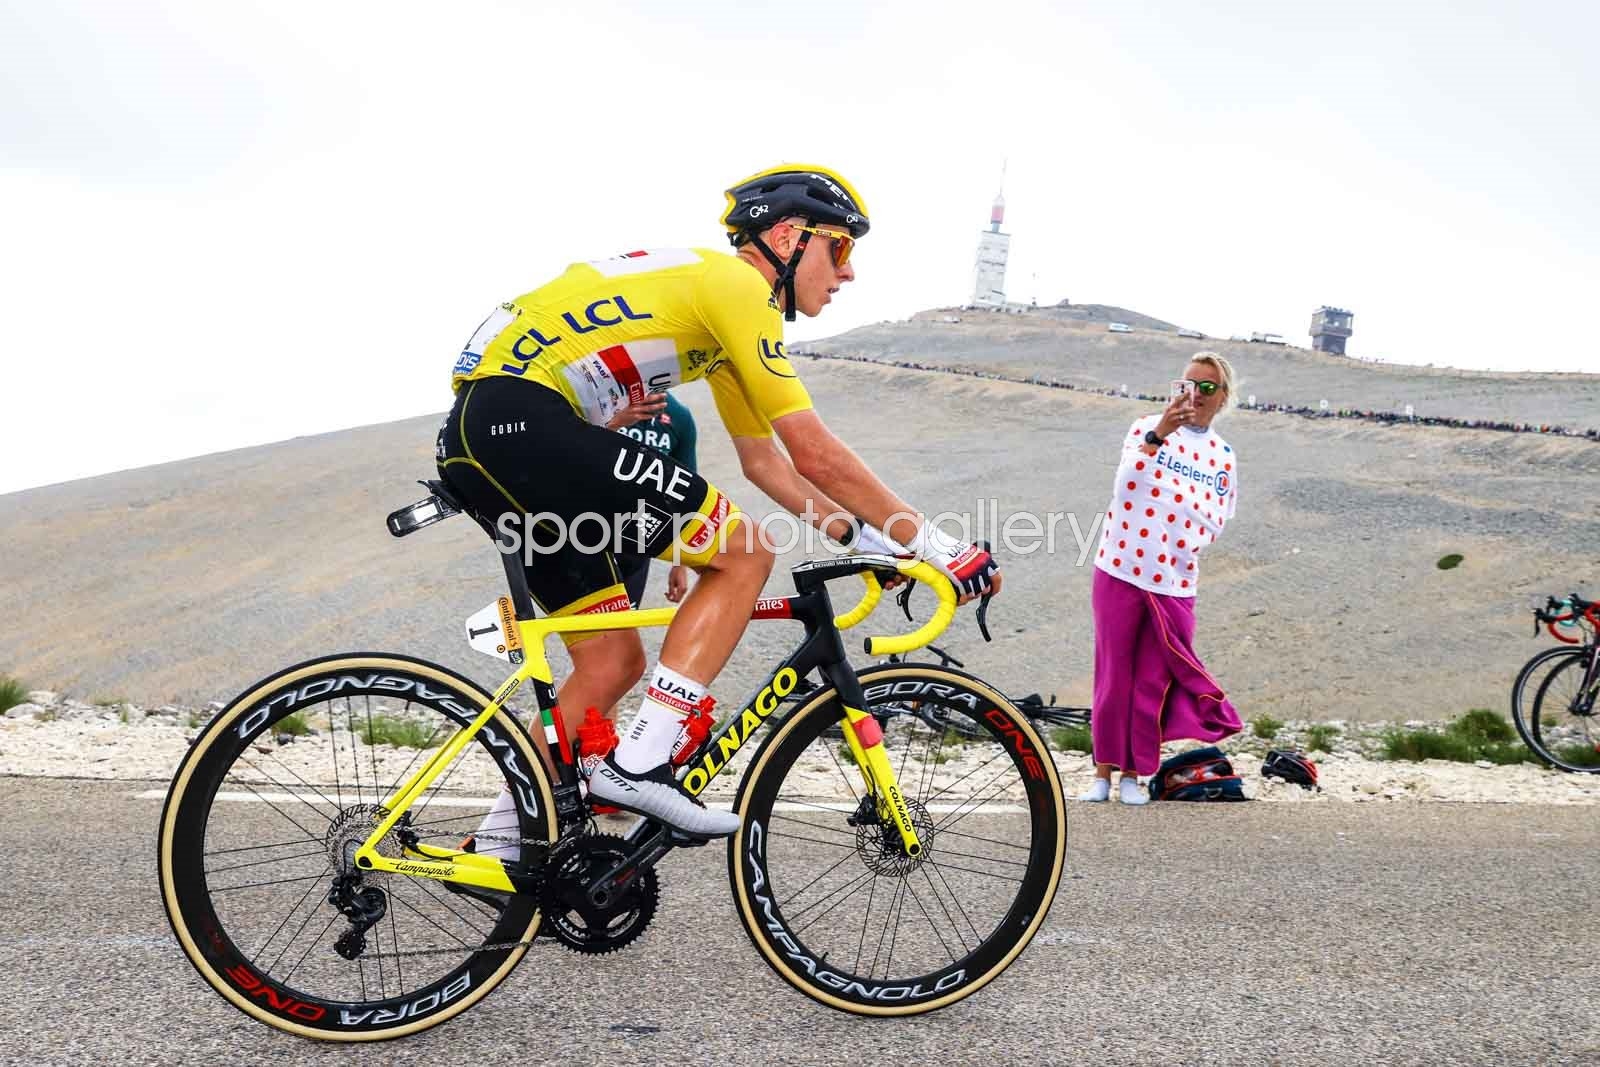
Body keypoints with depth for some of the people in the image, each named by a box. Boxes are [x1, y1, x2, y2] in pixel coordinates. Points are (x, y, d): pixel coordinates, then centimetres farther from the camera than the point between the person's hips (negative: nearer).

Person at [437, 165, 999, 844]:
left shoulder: (715, 297, 24)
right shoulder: (737, 285, -6)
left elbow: (763, 460, 28)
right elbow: (816, 457, -11)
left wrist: (862, 540, 22)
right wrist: (933, 545, -3)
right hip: (521, 414, -10)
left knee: (614, 662, 13)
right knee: (744, 553, -8)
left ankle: (506, 836, 20)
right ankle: (639, 765, -11)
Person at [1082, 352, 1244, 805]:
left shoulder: (1223, 455, 12)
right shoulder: (1148, 428, 2)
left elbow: (1217, 522, 13)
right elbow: (1127, 482, -16)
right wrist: (1157, 435, -26)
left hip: (1175, 581, 2)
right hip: (1121, 571, -2)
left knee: (1154, 681, 4)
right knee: (1113, 674, 3)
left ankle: (1132, 774, 16)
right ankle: (1103, 773, 13)